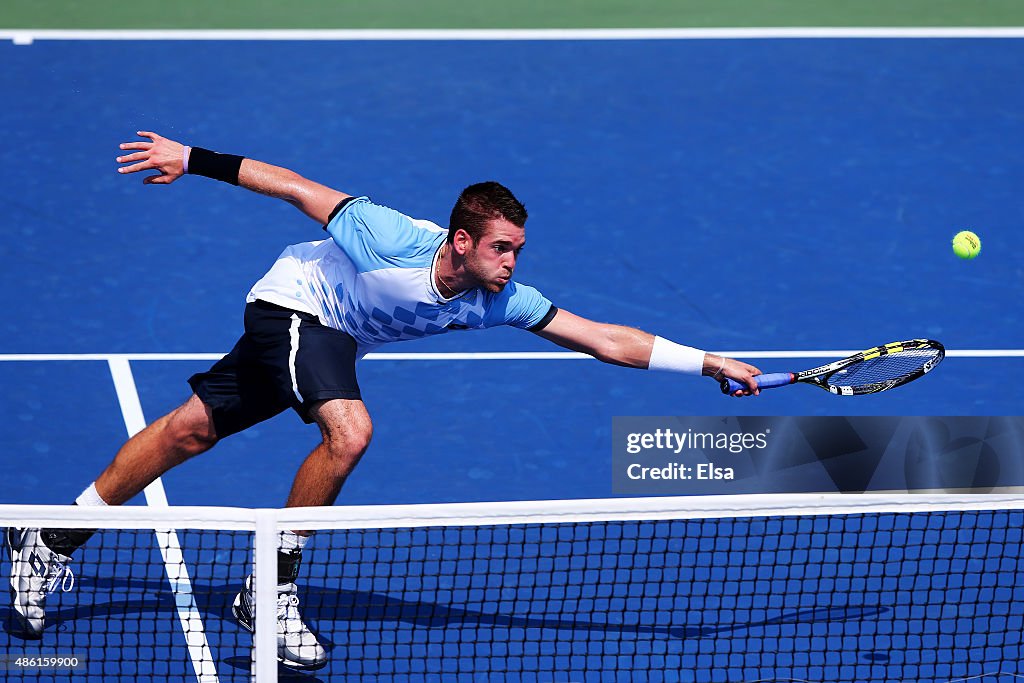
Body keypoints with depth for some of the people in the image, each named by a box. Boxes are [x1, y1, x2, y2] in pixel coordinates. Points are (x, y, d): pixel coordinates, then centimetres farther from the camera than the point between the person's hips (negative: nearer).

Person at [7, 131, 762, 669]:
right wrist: (193, 159, -18)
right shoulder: (393, 239, -33)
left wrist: (708, 361, -24)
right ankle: (273, 585, -12)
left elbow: (605, 339, -18)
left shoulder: (500, 301, -19)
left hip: (333, 340, 6)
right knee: (349, 431, -27)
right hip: (293, 304, -6)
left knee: (190, 431, 10)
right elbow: (297, 188, -22)